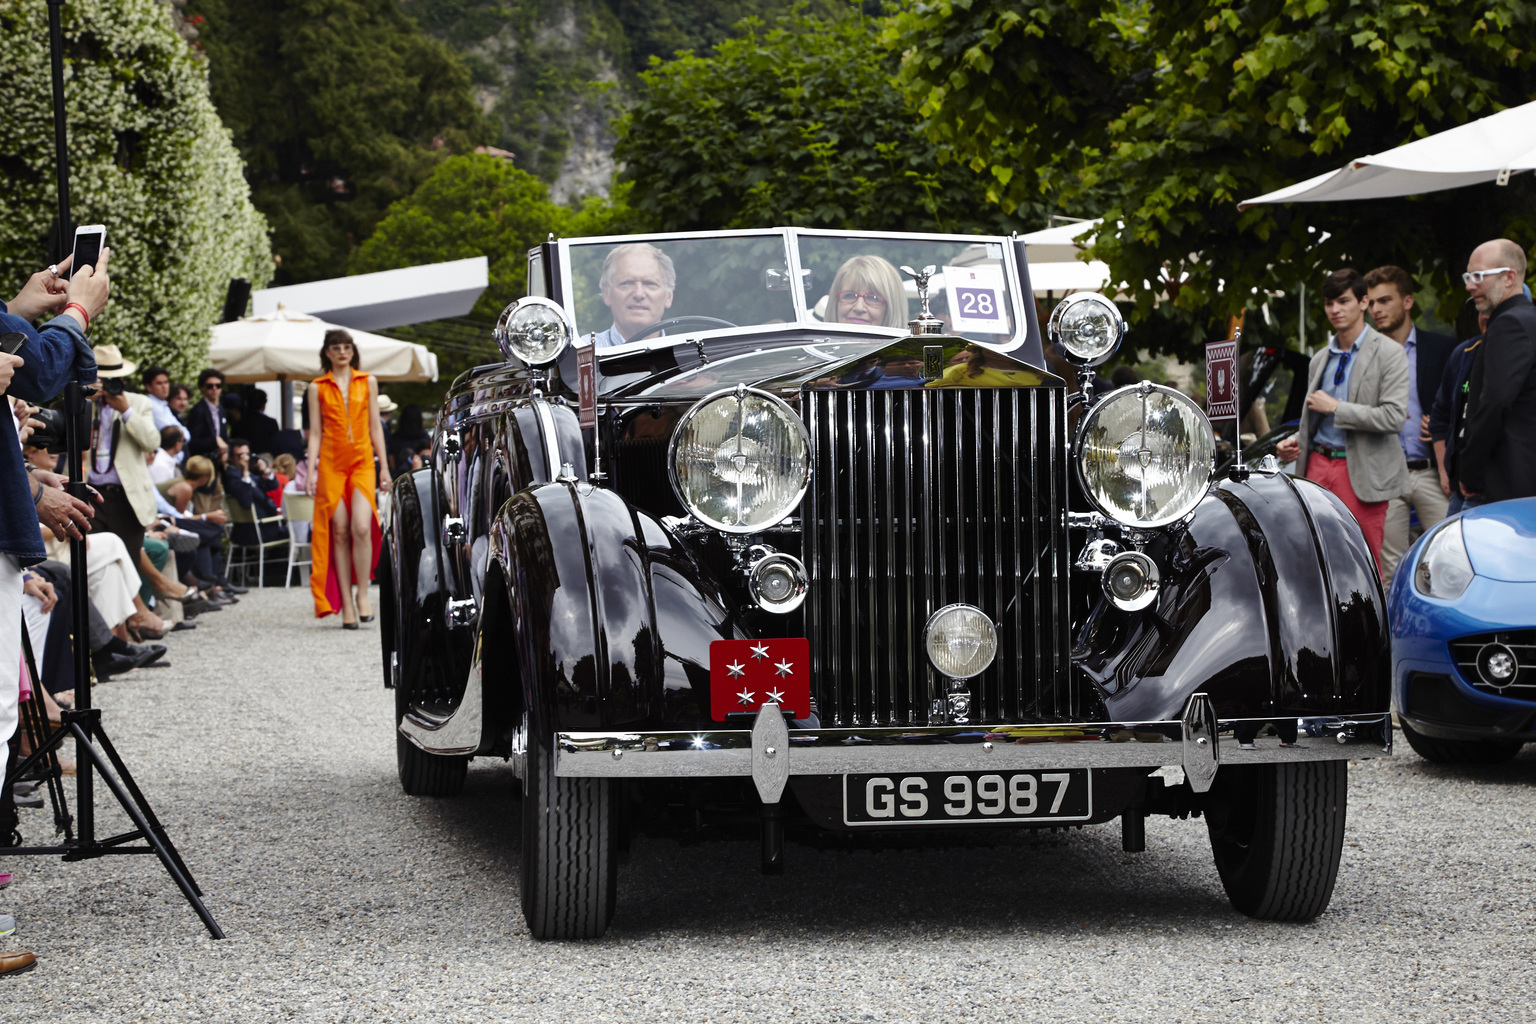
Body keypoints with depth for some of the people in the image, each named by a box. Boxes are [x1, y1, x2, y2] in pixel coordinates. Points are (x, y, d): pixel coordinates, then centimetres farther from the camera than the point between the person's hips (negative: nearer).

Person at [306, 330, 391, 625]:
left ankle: (362, 593, -5)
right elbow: (315, 433, 7)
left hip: (362, 461, 0)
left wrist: (384, 466, 7)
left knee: (361, 527, -18)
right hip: (331, 464, 0)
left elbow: (375, 427, 12)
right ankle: (346, 604, 1)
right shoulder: (317, 388, 9)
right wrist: (310, 471, -2)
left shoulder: (368, 382, 12)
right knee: (340, 532, -3)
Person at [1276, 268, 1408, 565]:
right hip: (1318, 464, 5)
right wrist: (1295, 442, 7)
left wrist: (1336, 408, -11)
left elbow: (1393, 417, -14)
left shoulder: (1389, 353, -3)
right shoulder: (1319, 360, 18)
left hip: (1361, 471, -5)